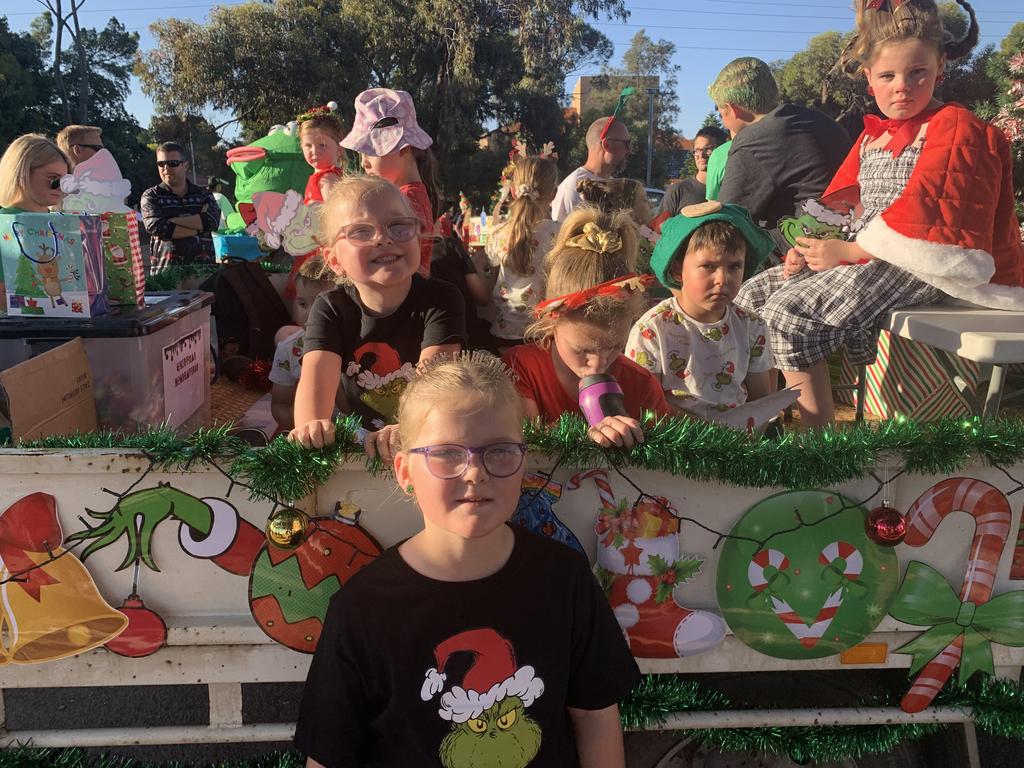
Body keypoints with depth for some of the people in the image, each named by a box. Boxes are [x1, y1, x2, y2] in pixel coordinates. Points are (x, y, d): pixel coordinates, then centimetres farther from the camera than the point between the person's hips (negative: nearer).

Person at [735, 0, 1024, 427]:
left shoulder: (954, 128, -7)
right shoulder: (871, 137, 20)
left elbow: (920, 220, -18)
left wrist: (847, 251, -18)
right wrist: (810, 247, -2)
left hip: (922, 266, -9)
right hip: (865, 258, 9)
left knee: (787, 313, -25)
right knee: (754, 294, 2)